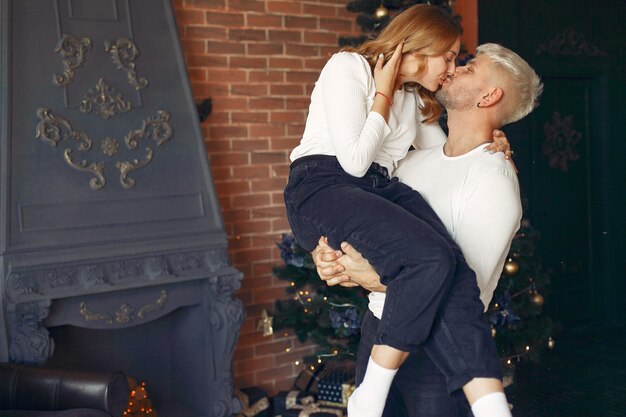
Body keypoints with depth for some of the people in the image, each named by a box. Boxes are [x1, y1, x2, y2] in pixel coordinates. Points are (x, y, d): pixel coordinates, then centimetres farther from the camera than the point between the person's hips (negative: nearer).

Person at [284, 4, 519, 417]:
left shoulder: (414, 98, 23)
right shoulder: (349, 67, -1)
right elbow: (355, 161, -12)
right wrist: (383, 94, -2)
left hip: (382, 190, 7)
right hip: (321, 187, -7)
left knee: (454, 271, -25)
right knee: (431, 258, -32)